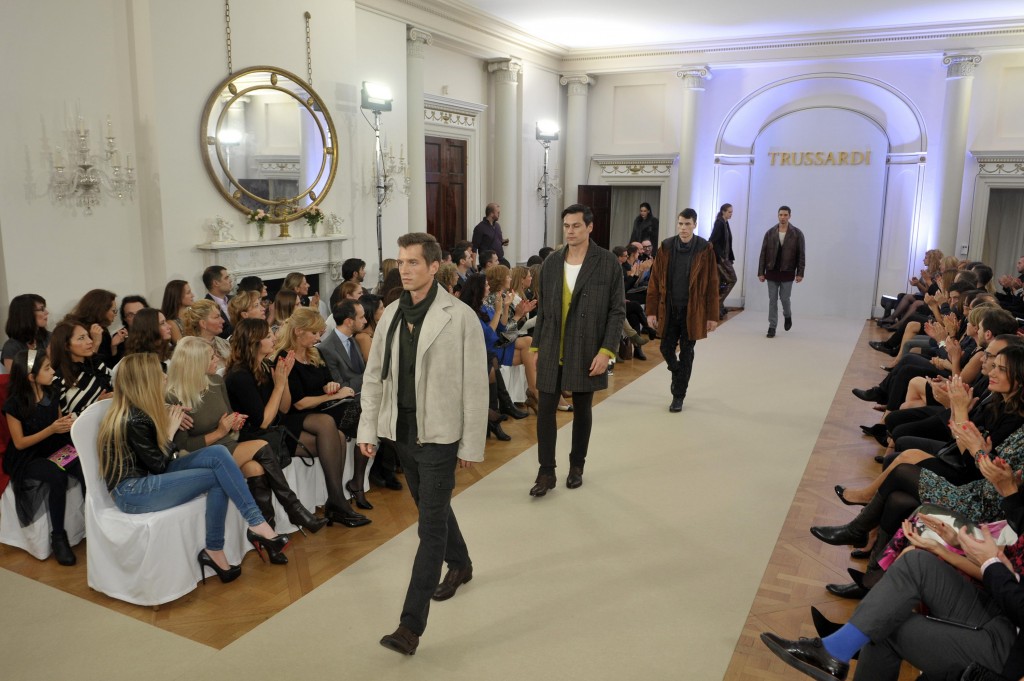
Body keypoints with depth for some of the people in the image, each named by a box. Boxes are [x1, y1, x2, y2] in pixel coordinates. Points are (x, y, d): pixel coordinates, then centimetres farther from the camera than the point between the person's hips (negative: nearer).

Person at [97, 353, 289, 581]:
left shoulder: (134, 411, 10)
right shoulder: (134, 420, -19)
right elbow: (159, 465, -14)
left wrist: (168, 422, 1)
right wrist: (170, 432, -3)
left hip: (146, 478, 9)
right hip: (132, 492, -9)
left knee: (218, 454, -12)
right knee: (217, 477, -19)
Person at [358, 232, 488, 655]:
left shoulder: (460, 317, -12)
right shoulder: (391, 315, 5)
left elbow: (475, 385, -10)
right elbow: (374, 376, 10)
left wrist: (471, 444, -10)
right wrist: (368, 429, 5)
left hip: (439, 434, -6)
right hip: (402, 431, 6)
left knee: (431, 525, -3)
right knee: (433, 508, 22)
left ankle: (411, 625, 1)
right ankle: (459, 565, 48)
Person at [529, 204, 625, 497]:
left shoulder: (608, 263, -6)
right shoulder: (551, 263, 5)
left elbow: (617, 311, -6)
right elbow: (542, 309, 10)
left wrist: (606, 351, -14)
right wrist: (536, 346, 7)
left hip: (587, 352, -2)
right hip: (552, 352, 3)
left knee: (582, 410, 11)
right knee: (545, 409, 0)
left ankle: (576, 466, 29)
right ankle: (546, 473, 11)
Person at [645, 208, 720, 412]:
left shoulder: (705, 249, -6)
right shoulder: (666, 247, 0)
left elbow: (712, 284, -4)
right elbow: (655, 281, 1)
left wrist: (712, 316, -5)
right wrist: (652, 310, -3)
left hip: (692, 311, -2)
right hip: (669, 309, 2)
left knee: (686, 353, 6)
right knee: (666, 349, 8)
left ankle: (678, 396, 18)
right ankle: (679, 376, 39)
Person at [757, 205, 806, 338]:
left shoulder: (797, 234, -3)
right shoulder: (770, 233, 1)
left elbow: (801, 255, -2)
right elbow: (763, 254, 2)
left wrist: (800, 273, -8)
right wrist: (761, 272, -2)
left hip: (787, 273, -2)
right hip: (772, 272, 2)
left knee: (784, 298, 1)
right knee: (772, 300, 3)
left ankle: (788, 316, 33)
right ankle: (772, 327, 10)